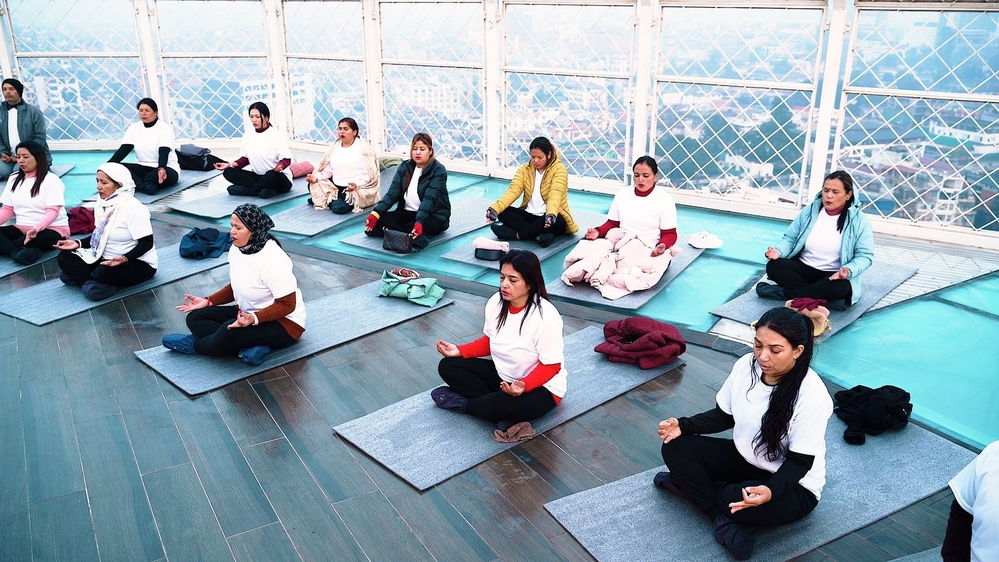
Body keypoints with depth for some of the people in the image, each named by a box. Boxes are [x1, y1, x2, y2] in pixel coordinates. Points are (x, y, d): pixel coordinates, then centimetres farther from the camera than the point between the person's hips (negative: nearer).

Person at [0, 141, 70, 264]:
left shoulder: (51, 180, -6)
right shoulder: (14, 179, 13)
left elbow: (52, 211, -15)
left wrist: (36, 228, -33)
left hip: (52, 230, -6)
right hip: (21, 228, 6)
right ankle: (17, 253, -45)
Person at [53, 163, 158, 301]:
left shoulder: (133, 208, -22)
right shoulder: (102, 203, 3)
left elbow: (147, 243, -24)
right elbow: (100, 236, 15)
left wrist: (125, 258, -38)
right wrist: (79, 243, 0)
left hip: (138, 264, -8)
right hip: (107, 258, 8)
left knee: (104, 273, -35)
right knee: (64, 258, -3)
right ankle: (101, 284, -16)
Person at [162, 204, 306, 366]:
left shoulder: (273, 261, -27)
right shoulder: (237, 248, -2)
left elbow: (287, 305, -23)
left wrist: (254, 319, -36)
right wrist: (208, 301, -1)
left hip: (283, 322, -9)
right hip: (247, 313, 9)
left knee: (229, 332, -33)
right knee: (195, 318, -5)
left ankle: (195, 345, 0)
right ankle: (251, 347, -20)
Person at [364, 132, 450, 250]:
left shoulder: (438, 171, -11)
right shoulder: (404, 167, 5)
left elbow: (429, 199, -23)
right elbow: (392, 193, -3)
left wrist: (419, 222, -40)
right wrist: (375, 213, -19)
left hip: (433, 215, -5)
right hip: (407, 213, 5)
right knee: (380, 220, -22)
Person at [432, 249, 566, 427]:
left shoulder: (546, 317, -27)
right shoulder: (496, 302, -9)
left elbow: (551, 366, -20)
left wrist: (524, 385, -38)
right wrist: (460, 351, -9)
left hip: (541, 387, -7)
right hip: (503, 375, 7)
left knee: (504, 406, -38)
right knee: (448, 366, -6)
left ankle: (462, 403, -3)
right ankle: (507, 416, -16)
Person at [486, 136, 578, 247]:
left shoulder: (559, 169, -8)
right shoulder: (524, 169, 4)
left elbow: (555, 195, -25)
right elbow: (513, 191, -10)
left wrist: (551, 214, -46)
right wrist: (495, 208, -28)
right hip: (529, 215, 4)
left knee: (557, 220, -38)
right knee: (503, 212, -18)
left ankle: (517, 235, -26)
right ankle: (538, 235, -31)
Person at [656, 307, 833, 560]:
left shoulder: (812, 396, -28)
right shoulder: (745, 365, -11)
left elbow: (800, 461, -23)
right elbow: (724, 416, 2)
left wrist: (771, 490, -42)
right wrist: (684, 426, -14)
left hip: (794, 485, -6)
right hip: (744, 459, 6)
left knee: (738, 502, -37)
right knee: (675, 447, -13)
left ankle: (688, 485, -5)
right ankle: (726, 521, -15)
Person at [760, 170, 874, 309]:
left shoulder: (859, 221, -6)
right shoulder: (810, 211, 3)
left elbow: (865, 256, -8)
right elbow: (790, 238, 8)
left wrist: (849, 270, -29)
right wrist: (779, 251, -15)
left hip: (834, 276, -3)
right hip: (804, 269, 3)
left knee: (840, 287, -38)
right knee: (773, 266, -25)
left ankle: (784, 293, -25)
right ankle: (822, 298, -26)